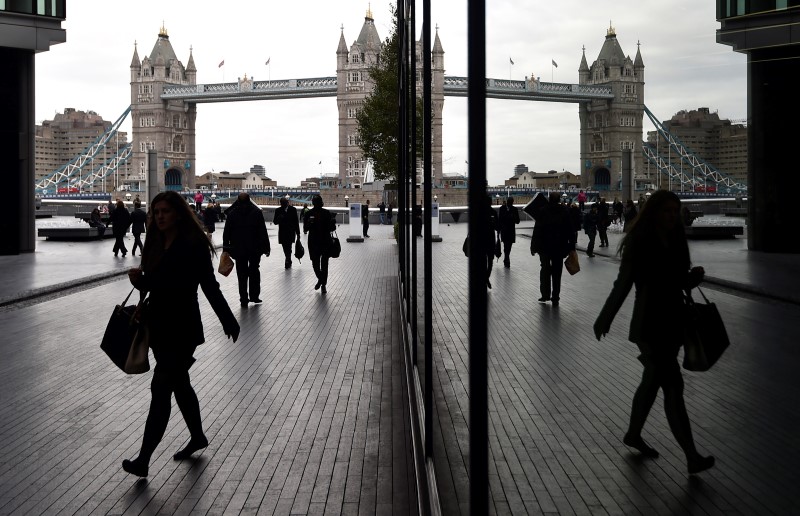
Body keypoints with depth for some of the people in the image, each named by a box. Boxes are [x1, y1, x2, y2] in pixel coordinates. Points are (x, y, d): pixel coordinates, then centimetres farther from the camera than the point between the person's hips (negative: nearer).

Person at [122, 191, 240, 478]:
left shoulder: (193, 245, -12)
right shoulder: (155, 244, 7)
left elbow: (210, 287, -9)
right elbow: (150, 285, 14)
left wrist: (229, 323, -6)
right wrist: (138, 279, -8)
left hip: (182, 328, -8)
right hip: (158, 325, 8)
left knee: (161, 388, -9)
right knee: (179, 383, 20)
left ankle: (143, 459, -6)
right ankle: (197, 437, 38)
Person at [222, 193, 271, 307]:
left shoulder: (232, 213, 0)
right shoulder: (256, 212, -3)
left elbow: (227, 232, 0)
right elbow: (263, 231, -5)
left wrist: (226, 248, 5)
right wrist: (266, 247, -2)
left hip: (238, 249, 0)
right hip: (255, 248, 0)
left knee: (242, 274, 5)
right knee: (254, 272, 14)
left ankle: (244, 299, 4)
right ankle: (254, 296, 12)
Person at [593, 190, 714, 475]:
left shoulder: (677, 242, 7)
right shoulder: (639, 244, -12)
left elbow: (681, 283, 15)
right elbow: (623, 284, -7)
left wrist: (695, 276, -6)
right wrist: (604, 319, -5)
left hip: (674, 322, 7)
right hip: (649, 325, -7)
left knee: (653, 381, 19)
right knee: (673, 386, -11)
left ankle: (633, 435, 37)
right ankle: (692, 457, -9)